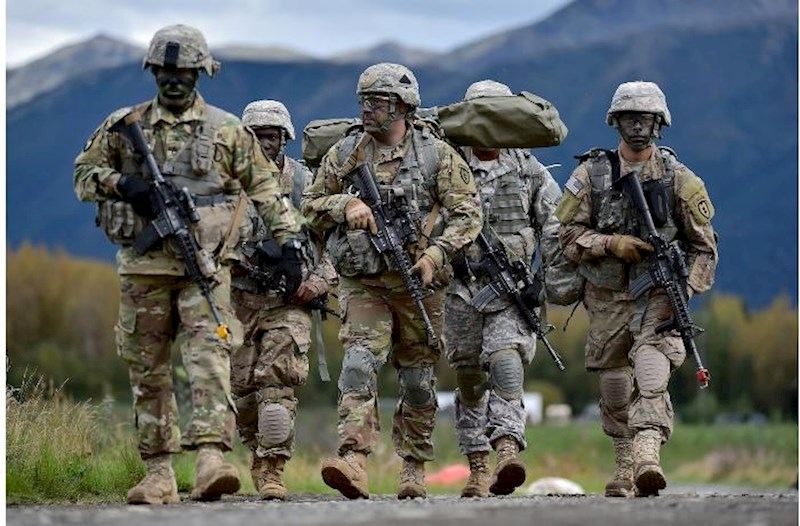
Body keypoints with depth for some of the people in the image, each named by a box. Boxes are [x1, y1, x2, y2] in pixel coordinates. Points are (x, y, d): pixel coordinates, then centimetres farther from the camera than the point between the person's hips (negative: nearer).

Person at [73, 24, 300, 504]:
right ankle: (159, 473, 12)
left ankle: (211, 456, -30)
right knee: (148, 369, 5)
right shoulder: (124, 126, 10)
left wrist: (289, 241, 1)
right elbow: (85, 173, 13)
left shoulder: (227, 130, 7)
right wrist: (123, 184, -7)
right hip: (144, 266, 2)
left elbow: (266, 190, 9)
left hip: (206, 265, -2)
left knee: (209, 353, -19)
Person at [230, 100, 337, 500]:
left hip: (289, 301, -2)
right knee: (242, 388, 5)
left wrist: (320, 280, -8)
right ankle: (258, 452, 29)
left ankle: (272, 469, -15)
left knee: (278, 383, -15)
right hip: (240, 301, 2)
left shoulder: (305, 183, 3)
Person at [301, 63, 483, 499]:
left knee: (417, 378, 8)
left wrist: (434, 255, -14)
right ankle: (353, 462, -29)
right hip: (362, 282, 0)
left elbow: (467, 213, -2)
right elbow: (311, 204, 12)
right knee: (359, 361, -18)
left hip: (416, 282, 0)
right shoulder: (345, 154, 7)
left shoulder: (436, 155, 0)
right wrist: (345, 205, -9)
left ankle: (414, 468, 22)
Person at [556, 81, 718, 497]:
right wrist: (612, 244, -16)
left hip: (658, 297, -2)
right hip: (607, 299, 2)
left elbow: (703, 245, 4)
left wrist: (685, 290, -9)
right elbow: (568, 234, 0)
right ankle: (625, 468, 21)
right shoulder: (591, 174, 3)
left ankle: (647, 458, -37)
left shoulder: (678, 178, 2)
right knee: (614, 388, 8)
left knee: (650, 377, -23)